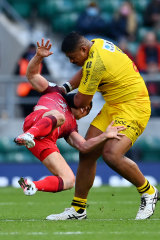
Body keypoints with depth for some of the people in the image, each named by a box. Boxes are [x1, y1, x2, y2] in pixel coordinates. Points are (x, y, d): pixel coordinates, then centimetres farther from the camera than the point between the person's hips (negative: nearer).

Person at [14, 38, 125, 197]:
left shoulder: (71, 126, 37)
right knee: (58, 116, -38)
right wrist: (39, 57, 5)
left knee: (69, 180, -12)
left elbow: (83, 146, 19)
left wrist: (105, 136, 7)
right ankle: (27, 136, -59)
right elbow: (32, 74, 24)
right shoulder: (55, 93, 32)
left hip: (45, 143, 5)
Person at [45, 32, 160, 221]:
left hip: (133, 107, -10)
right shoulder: (97, 44, 5)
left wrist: (68, 101, 8)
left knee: (111, 154, -27)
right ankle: (78, 209, 13)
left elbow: (81, 101, -13)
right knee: (87, 154, 3)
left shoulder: (95, 62, -24)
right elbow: (84, 72, 27)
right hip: (113, 107, 10)